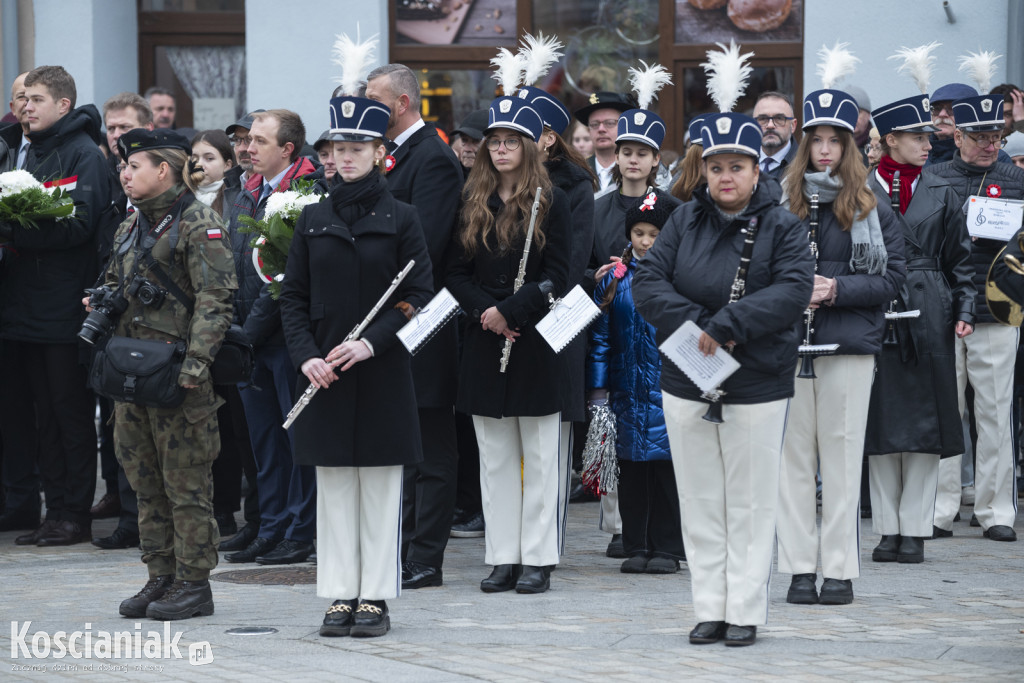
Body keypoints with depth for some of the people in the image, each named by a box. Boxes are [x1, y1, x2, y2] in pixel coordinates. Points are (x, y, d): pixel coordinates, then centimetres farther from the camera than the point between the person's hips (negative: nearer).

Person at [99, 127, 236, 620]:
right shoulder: (130, 227, 16)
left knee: (187, 481, -2)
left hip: (177, 373, -8)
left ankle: (193, 583, 3)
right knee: (145, 478, 11)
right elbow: (115, 283, 28)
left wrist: (197, 359, -24)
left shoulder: (198, 225, -10)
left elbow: (215, 299, -16)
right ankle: (161, 576, 19)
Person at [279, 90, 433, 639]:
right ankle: (340, 594, 10)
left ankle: (376, 597, 6)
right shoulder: (313, 220, 7)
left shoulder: (400, 219, -1)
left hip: (381, 374, -3)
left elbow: (419, 296, -4)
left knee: (380, 487, 1)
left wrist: (372, 341, -17)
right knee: (333, 485, 5)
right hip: (324, 373, 3)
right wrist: (306, 355, -8)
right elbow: (293, 298, 7)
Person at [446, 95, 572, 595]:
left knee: (538, 458, 1)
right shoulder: (473, 202, 9)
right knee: (495, 458, 6)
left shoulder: (551, 202, -2)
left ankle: (537, 559, 6)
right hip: (484, 344, 4)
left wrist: (511, 311, -16)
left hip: (535, 343, -4)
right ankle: (503, 558, 11)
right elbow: (457, 272, 6)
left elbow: (556, 277, -7)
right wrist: (485, 311, -11)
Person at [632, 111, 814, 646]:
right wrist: (697, 326, -17)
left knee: (750, 504, 2)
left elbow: (793, 291, -16)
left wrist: (728, 324, -25)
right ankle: (709, 609, 14)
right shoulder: (684, 221, 5)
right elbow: (647, 282, -3)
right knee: (700, 503, 7)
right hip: (686, 382, 3)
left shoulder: (781, 228, -2)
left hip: (757, 389, -3)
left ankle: (746, 612, 9)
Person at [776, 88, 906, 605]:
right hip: (786, 344, 1)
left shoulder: (871, 209, 4)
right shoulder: (780, 204, 7)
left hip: (849, 346, -1)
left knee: (842, 455, 0)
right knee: (793, 456, 2)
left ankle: (840, 570, 6)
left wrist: (837, 289, -12)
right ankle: (799, 568, 8)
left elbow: (893, 276, 1)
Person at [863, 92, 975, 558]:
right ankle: (888, 529, 10)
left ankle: (914, 530, 7)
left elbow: (960, 262, 10)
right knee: (882, 422, 2)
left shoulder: (941, 195, 9)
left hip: (929, 318, 2)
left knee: (925, 422, 1)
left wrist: (964, 312, 0)